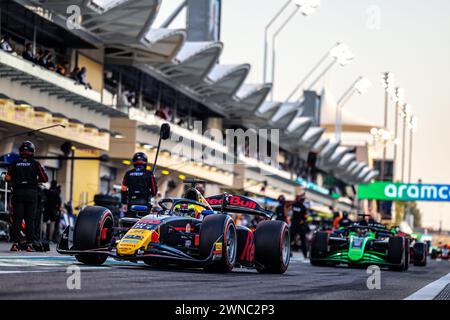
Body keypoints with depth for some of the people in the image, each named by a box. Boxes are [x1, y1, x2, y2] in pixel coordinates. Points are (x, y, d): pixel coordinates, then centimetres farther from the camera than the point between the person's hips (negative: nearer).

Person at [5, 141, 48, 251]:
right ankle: (30, 244, -2)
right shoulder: (35, 164, -1)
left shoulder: (15, 164, 4)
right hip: (31, 193, -1)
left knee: (17, 219, 2)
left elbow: (8, 178, 2)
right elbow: (44, 179, -3)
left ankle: (15, 243, -4)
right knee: (30, 220, 2)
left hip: (17, 193, 1)